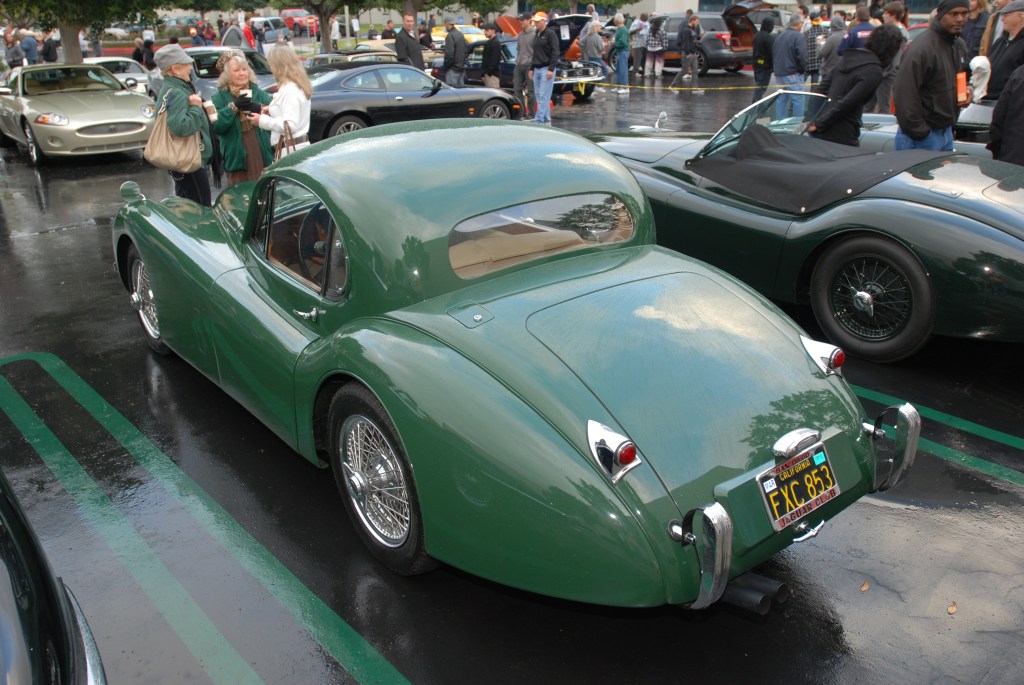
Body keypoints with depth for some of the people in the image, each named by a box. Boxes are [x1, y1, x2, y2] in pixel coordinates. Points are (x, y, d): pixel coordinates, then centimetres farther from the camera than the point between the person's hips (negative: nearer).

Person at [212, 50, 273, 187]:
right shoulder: (219, 98, 5)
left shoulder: (259, 93, 13)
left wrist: (259, 108, -18)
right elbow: (216, 126, -9)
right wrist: (233, 107, -16)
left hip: (264, 156, 2)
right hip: (237, 159, -2)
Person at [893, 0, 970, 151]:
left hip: (947, 132, 9)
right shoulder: (921, 48, -19)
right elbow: (905, 94, -23)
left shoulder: (960, 46, 11)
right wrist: (918, 133, -23)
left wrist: (965, 92, 4)